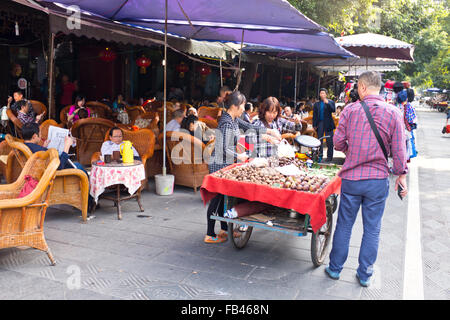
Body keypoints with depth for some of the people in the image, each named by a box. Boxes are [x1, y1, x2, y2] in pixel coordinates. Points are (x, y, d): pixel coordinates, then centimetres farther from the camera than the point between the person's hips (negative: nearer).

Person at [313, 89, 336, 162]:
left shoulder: (330, 102, 5)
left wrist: (327, 103, -21)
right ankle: (320, 156, 12)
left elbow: (333, 110, -11)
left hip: (328, 124, -3)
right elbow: (314, 115, 13)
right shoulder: (316, 104, 14)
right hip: (320, 124, 3)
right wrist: (314, 125, 5)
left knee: (329, 142, -3)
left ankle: (329, 157, 3)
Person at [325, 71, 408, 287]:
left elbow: (338, 142, -1)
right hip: (378, 180, 0)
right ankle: (365, 274, 23)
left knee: (344, 225, 13)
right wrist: (401, 174, 9)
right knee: (372, 229, 12)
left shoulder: (350, 110, -5)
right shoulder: (393, 113, -5)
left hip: (351, 178, 0)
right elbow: (398, 151, -3)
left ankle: (335, 268, 26)